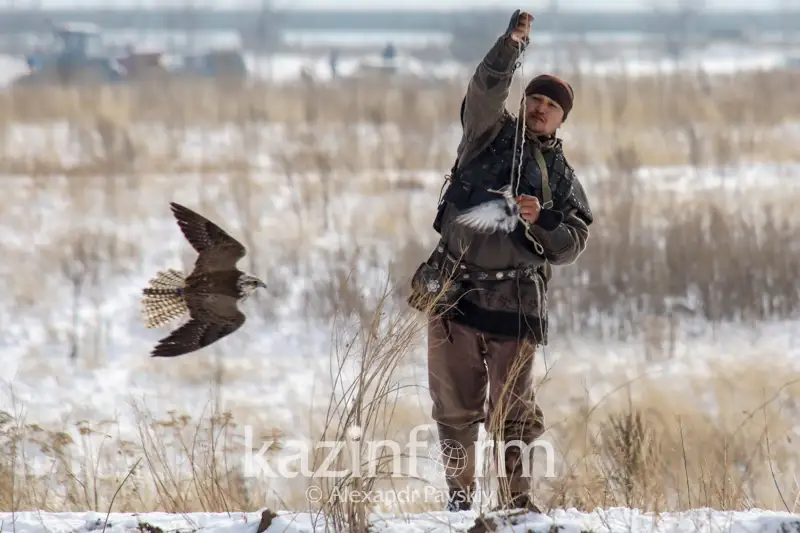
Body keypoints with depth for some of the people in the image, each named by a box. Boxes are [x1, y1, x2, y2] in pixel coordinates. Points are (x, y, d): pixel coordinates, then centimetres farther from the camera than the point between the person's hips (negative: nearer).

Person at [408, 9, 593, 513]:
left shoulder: (561, 175, 13)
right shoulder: (490, 135, 9)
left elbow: (573, 242, 6)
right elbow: (485, 92, -11)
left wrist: (541, 221, -13)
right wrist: (512, 46, -25)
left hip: (516, 300, 0)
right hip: (455, 291, 0)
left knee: (512, 411, 0)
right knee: (455, 405, 3)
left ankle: (517, 499, 8)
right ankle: (460, 494, 13)